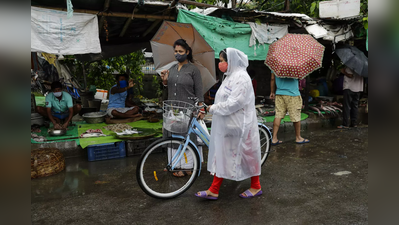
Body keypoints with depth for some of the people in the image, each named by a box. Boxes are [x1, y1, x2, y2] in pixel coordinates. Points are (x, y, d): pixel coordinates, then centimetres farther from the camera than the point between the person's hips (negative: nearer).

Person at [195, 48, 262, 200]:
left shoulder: (241, 77, -17)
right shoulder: (231, 76, 15)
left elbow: (234, 103, -24)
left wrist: (213, 108, -16)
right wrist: (212, 109, 8)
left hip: (238, 125, -10)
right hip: (226, 124, 10)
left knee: (247, 154, 4)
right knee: (221, 154, 11)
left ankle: (256, 187, 23)